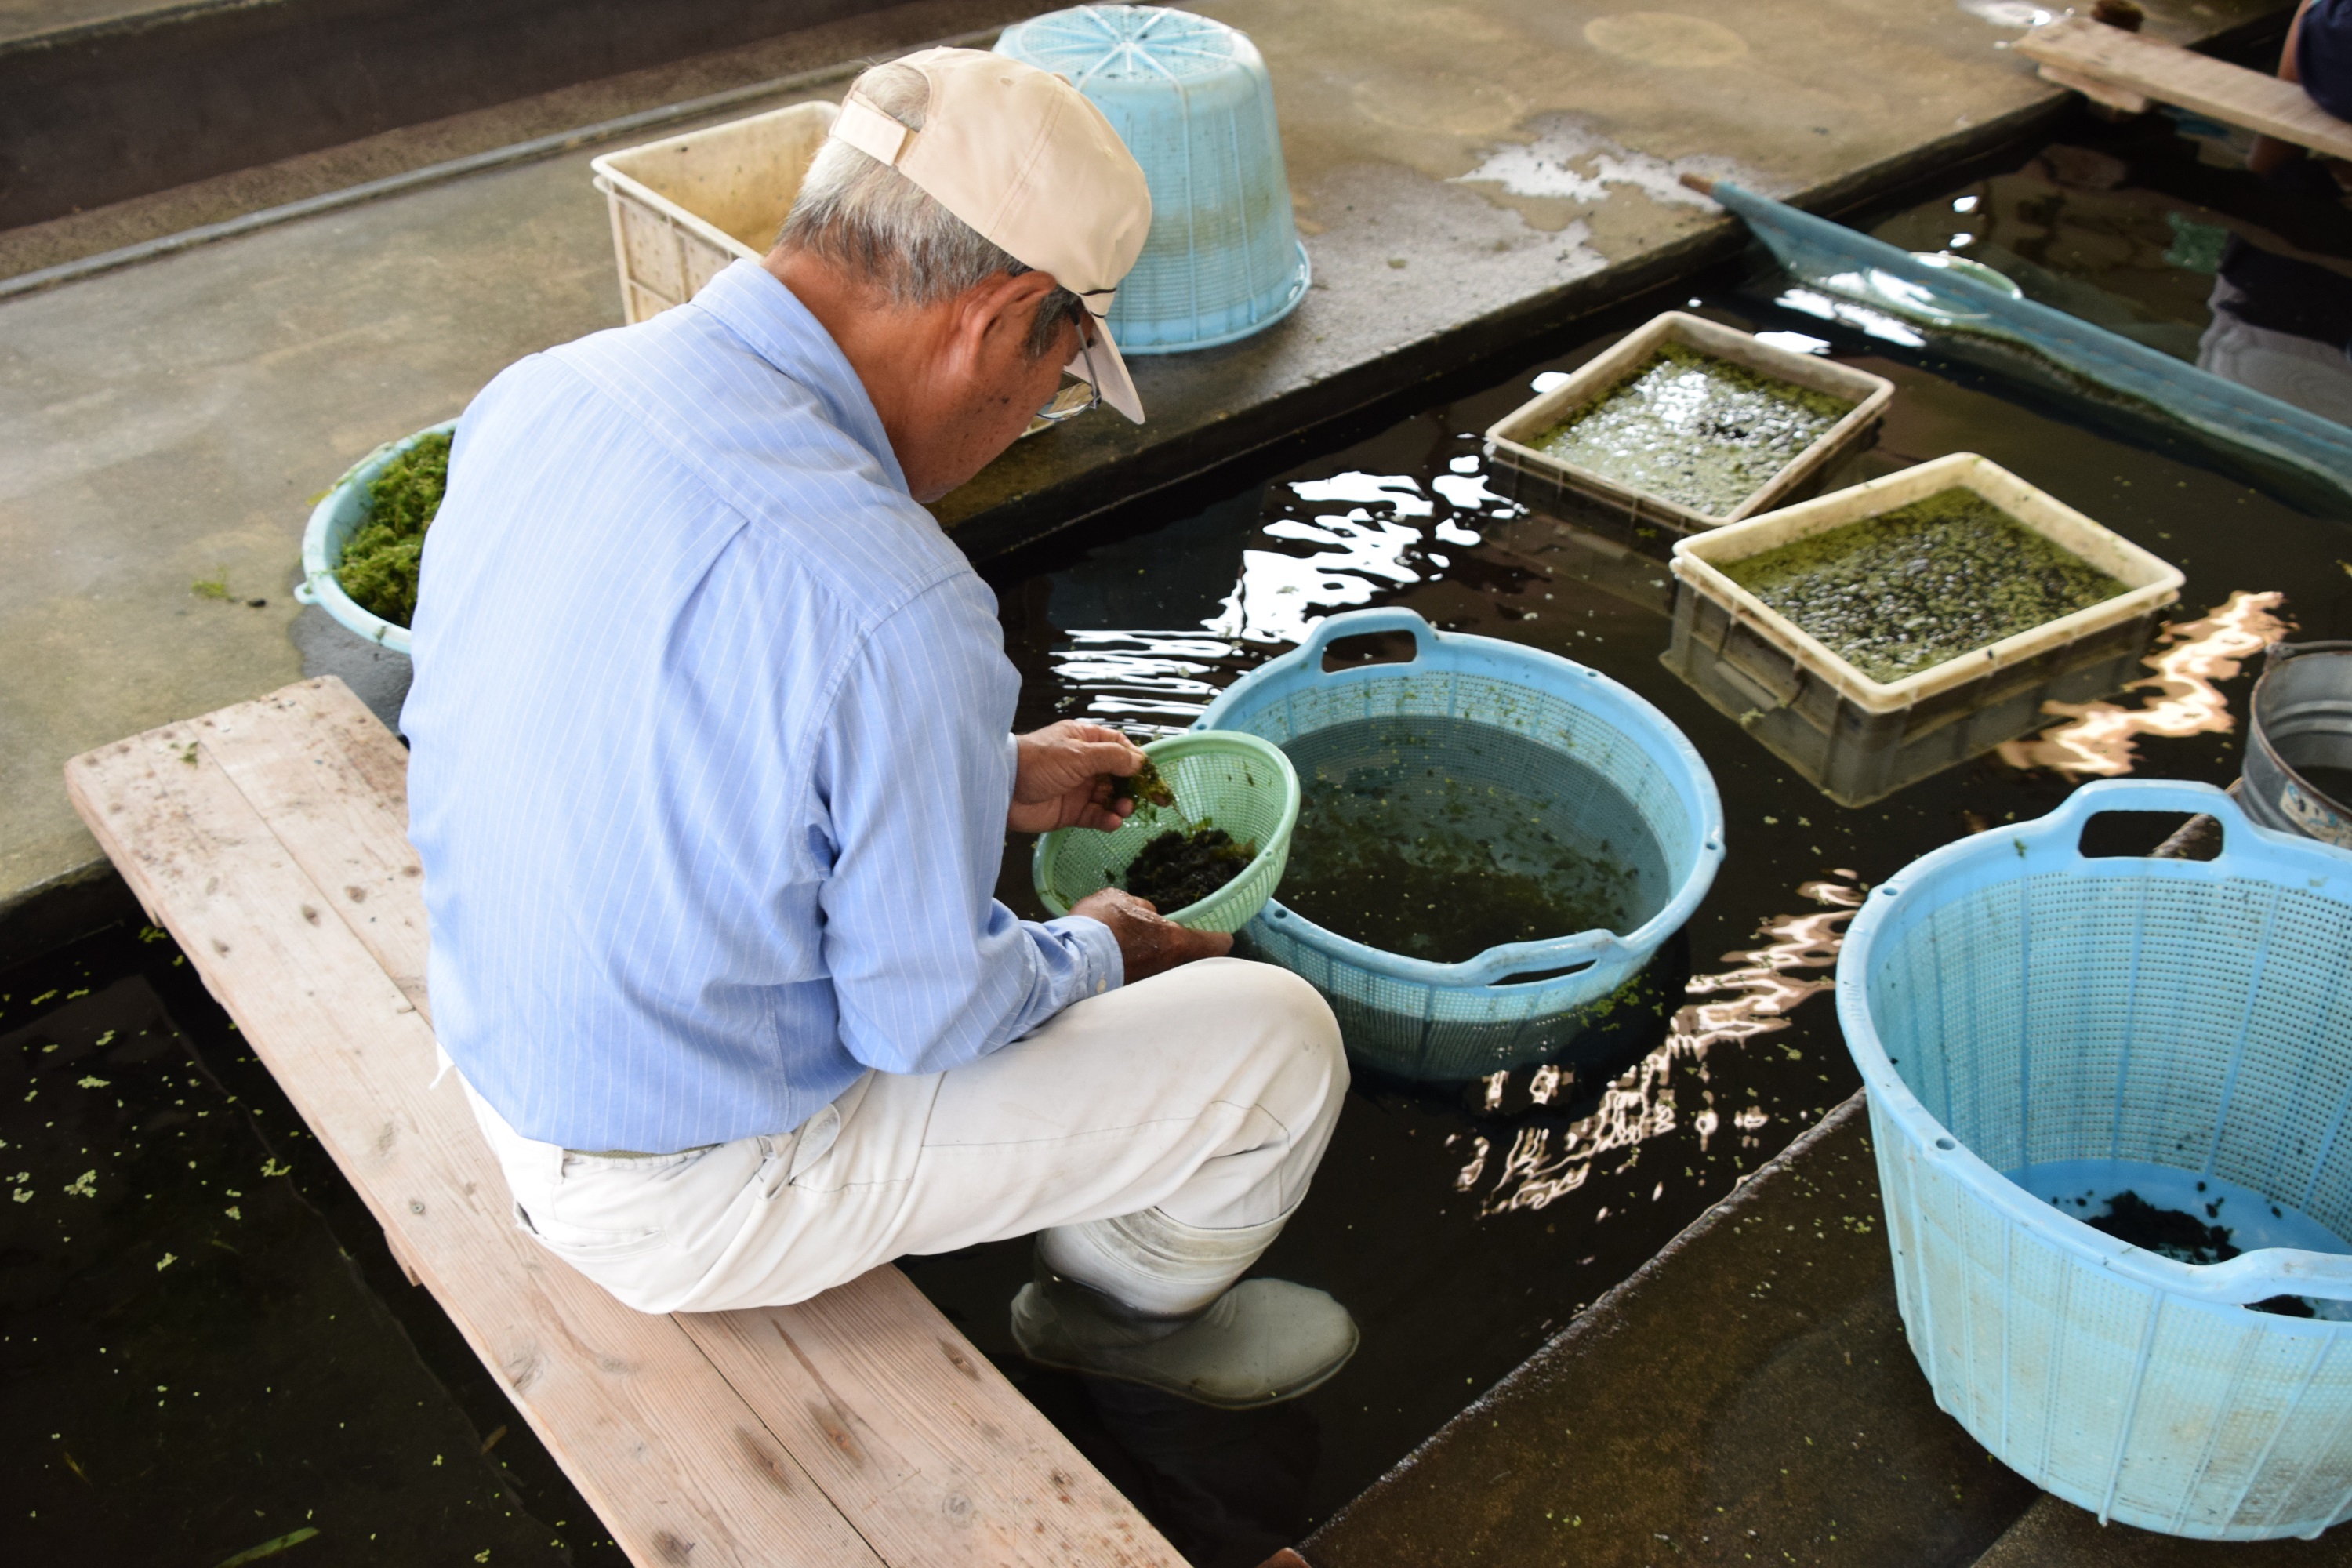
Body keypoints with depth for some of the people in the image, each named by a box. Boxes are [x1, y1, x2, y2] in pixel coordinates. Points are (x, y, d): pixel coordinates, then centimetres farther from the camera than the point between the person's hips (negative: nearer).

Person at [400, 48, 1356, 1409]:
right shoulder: (892, 607, -34)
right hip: (701, 1195, -7)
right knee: (1280, 1042, 2)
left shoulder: (541, 395, -9)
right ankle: (1137, 1296, 32)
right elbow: (928, 1014, -21)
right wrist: (1098, 955, 1)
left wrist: (985, 774, 11)